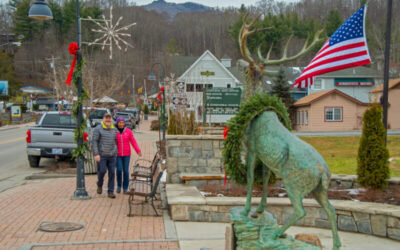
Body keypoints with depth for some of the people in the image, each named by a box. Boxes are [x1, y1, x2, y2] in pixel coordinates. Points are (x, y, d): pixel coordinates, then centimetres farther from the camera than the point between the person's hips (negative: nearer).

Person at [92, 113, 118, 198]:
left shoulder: (114, 130, 13)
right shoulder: (98, 129, -2)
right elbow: (94, 142, -6)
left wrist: (116, 152, 17)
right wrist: (96, 154, -14)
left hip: (112, 156, 4)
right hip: (101, 155, -4)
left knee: (112, 173, 1)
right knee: (102, 171, -5)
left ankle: (110, 192, 8)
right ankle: (99, 185, 26)